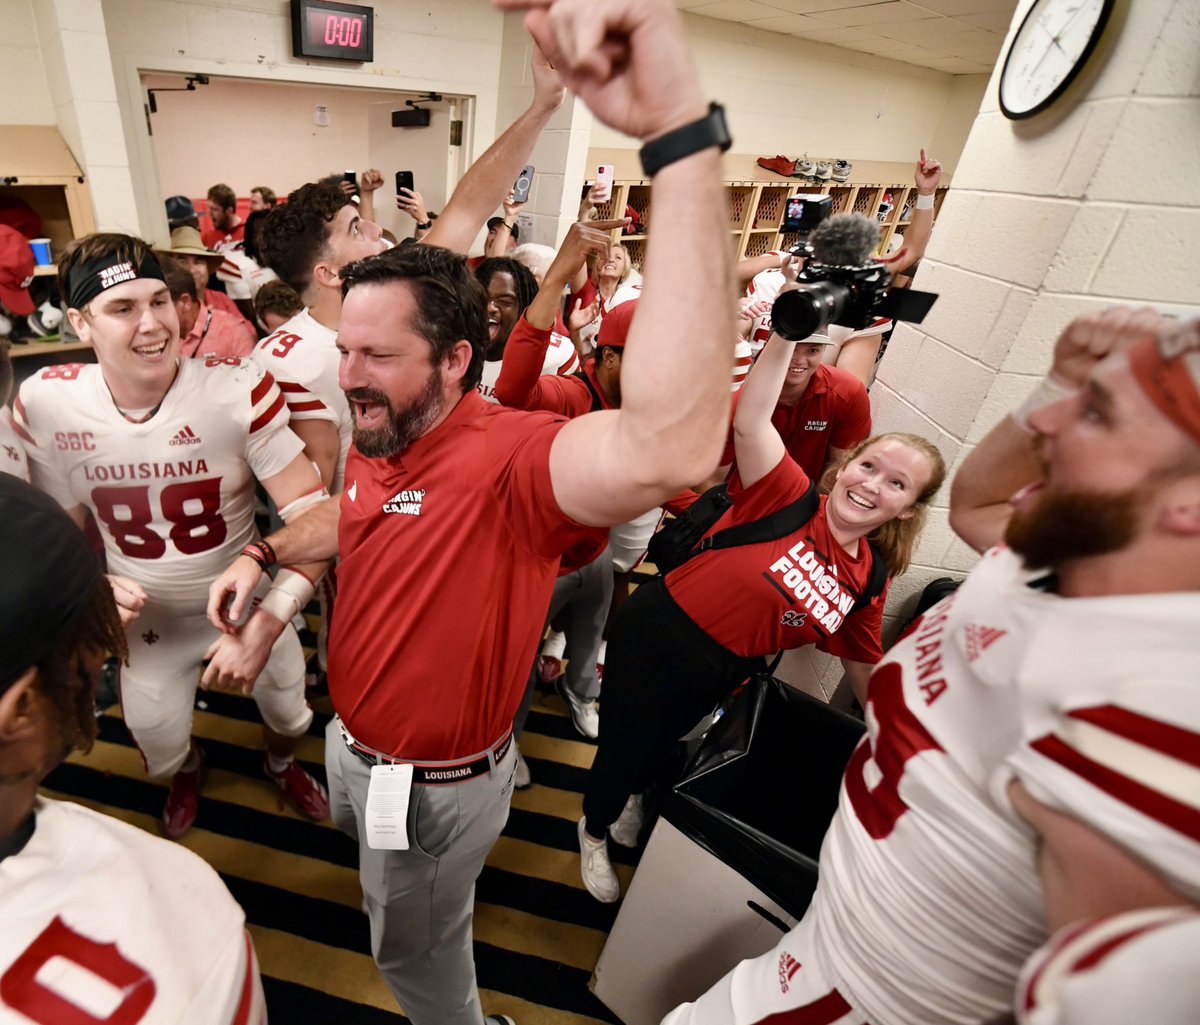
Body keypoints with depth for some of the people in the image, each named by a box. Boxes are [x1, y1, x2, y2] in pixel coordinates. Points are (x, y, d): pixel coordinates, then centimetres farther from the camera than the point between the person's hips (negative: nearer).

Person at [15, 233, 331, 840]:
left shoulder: (239, 391, -27)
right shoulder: (43, 404, -16)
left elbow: (312, 516, -28)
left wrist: (266, 624, -38)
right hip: (149, 624, 3)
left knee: (288, 715, 21)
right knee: (159, 754, 24)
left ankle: (282, 764, 60)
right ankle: (187, 773, 64)